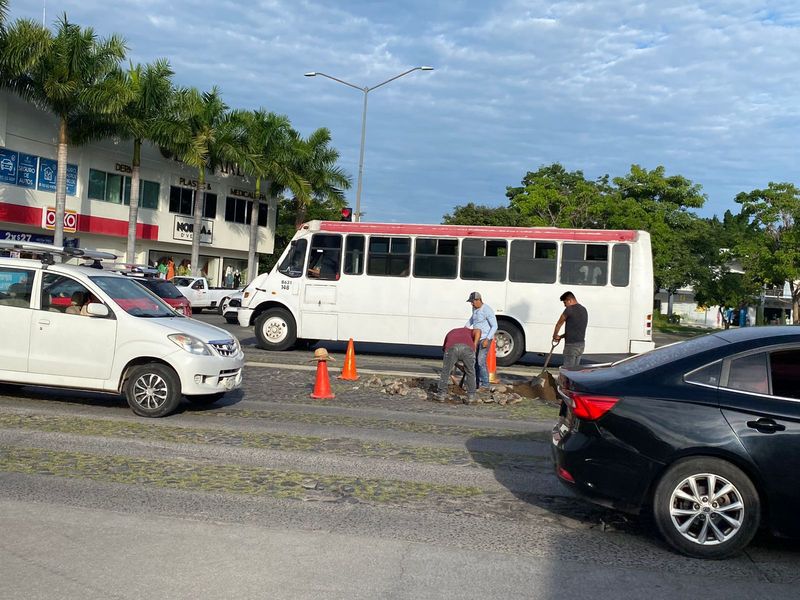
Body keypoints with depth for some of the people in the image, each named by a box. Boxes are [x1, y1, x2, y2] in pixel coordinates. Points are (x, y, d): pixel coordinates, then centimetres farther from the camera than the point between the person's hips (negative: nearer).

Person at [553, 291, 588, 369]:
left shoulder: (569, 309, -12)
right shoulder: (584, 310, 15)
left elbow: (559, 324, -3)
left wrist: (555, 336, 13)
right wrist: (561, 337, 15)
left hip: (571, 345, -8)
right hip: (581, 344, 9)